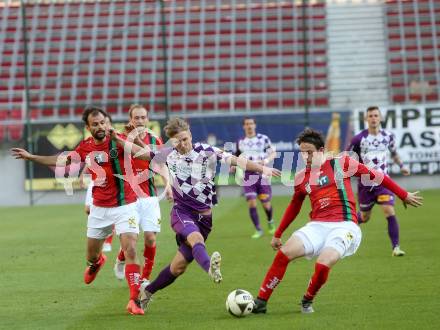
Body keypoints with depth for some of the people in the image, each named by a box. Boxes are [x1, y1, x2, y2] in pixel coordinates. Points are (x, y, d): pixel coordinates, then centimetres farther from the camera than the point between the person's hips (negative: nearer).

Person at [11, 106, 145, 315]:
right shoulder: (85, 147, 2)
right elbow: (64, 161, 21)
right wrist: (31, 157, 25)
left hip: (124, 206, -5)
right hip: (99, 208, 5)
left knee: (130, 250, -20)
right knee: (91, 255, 16)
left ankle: (134, 300, -15)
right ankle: (96, 262, 55)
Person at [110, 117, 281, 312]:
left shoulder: (206, 152, -3)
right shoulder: (169, 154, 3)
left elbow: (235, 161, -15)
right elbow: (140, 152, 14)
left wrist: (261, 168, -27)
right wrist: (116, 138, 6)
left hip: (204, 216, 1)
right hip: (182, 212, -1)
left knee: (179, 266, 3)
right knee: (196, 238, -35)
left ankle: (148, 291, 25)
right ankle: (210, 267, -66)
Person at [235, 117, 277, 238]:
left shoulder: (263, 139, 1)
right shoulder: (240, 142, 10)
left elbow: (273, 153, 1)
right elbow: (237, 157, 22)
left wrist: (266, 160, -18)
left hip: (262, 173, -2)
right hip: (248, 175, 2)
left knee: (266, 203, 2)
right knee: (251, 202, -11)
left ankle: (270, 222, 34)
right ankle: (258, 230, -1)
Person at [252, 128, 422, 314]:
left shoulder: (341, 164, 1)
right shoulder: (301, 178, 12)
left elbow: (374, 175, 8)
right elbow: (294, 207, 28)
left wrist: (404, 195, 13)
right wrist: (278, 234, 33)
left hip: (343, 226, -4)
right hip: (317, 226, 4)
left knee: (323, 265, -27)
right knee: (284, 253, -19)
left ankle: (307, 301, 2)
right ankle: (261, 301, -11)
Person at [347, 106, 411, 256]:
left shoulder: (388, 136, 1)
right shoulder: (359, 139, -9)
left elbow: (393, 152, 20)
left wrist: (401, 165, 9)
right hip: (365, 183, -1)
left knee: (390, 211, -16)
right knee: (364, 217, 11)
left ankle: (396, 247, -11)